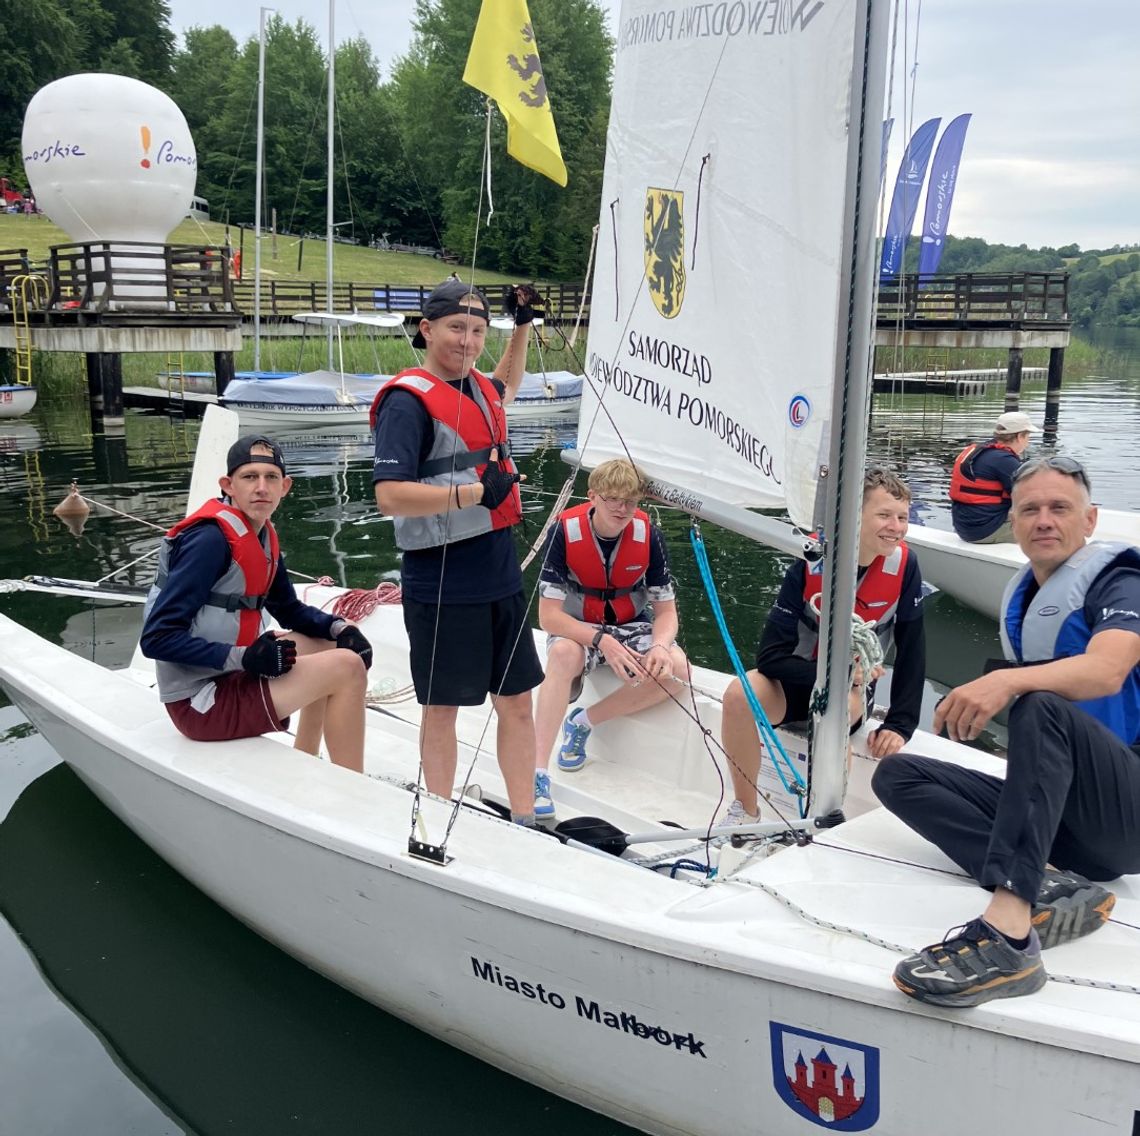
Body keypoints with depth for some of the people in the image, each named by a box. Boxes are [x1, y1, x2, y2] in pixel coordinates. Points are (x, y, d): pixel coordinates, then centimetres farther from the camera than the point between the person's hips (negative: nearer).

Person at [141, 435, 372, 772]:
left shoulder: (263, 534, 5)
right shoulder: (211, 540, -21)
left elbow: (289, 610, 17)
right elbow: (157, 638, -24)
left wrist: (339, 628, -1)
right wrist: (243, 658, -30)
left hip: (226, 678, 10)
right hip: (200, 703, -9)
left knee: (328, 645, 21)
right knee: (347, 668, -14)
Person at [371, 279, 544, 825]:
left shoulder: (478, 389, 12)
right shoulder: (408, 400, -12)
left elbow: (507, 384, 40)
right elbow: (389, 495, -22)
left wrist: (522, 325, 29)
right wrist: (474, 492, -28)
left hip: (500, 573, 8)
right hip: (442, 584, -8)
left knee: (517, 701, 11)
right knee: (442, 707, 6)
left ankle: (525, 824, 23)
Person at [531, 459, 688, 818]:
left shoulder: (648, 535, -13)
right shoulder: (566, 531, -20)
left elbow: (666, 611, -7)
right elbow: (548, 615, -21)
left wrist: (660, 646, -29)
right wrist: (602, 641, -34)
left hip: (631, 627, 3)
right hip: (576, 628, -2)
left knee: (676, 667, -26)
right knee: (564, 654, -37)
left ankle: (583, 722, -10)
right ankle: (538, 773, -36)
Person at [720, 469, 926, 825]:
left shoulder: (904, 565, -15)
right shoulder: (811, 563, -19)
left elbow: (912, 651, -7)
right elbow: (770, 656, -20)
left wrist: (899, 725, -13)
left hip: (852, 687, 0)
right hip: (800, 677, 0)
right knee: (740, 693, -30)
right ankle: (745, 811, -10)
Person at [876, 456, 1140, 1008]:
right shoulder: (1020, 595, 15)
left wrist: (1007, 680, -42)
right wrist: (977, 700, 6)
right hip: (1054, 812, 7)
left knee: (1041, 707, -35)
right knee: (897, 774, -8)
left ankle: (1008, 932, -49)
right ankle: (1051, 885, -29)